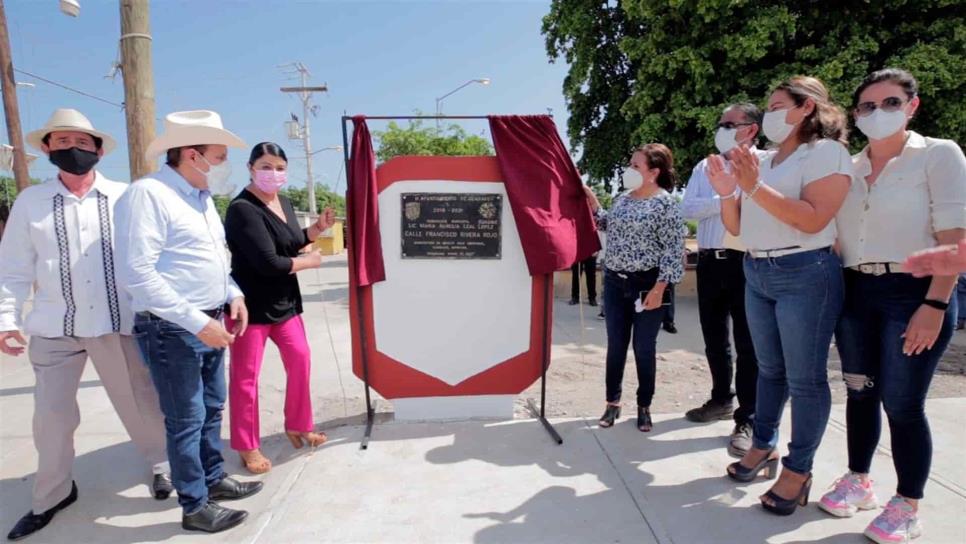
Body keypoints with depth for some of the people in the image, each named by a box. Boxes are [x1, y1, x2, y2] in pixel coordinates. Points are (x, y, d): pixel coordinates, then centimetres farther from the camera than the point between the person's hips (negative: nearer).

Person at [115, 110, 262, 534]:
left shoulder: (201, 196, 12)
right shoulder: (148, 193, -16)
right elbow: (137, 275, -23)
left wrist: (233, 293, 5)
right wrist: (197, 322, -23)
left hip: (210, 325, 9)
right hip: (173, 331, -9)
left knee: (212, 409, 20)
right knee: (186, 421, 4)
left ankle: (214, 479, 38)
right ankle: (195, 507, 20)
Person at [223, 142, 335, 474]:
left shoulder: (283, 203, 7)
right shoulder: (242, 210, -20)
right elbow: (268, 262, -26)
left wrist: (317, 229, 2)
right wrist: (310, 262, -11)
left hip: (285, 301, 8)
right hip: (250, 305, -8)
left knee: (300, 361, 13)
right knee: (246, 376, 4)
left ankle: (297, 426, 33)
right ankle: (247, 447, 20)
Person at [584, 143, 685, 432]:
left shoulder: (665, 203, -10)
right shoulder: (623, 198, 9)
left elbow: (672, 250, -13)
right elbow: (608, 227, 21)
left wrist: (659, 288, -17)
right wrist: (592, 201, 10)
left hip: (647, 285, -5)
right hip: (614, 282, 6)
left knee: (644, 348, 6)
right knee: (615, 345, 11)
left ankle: (644, 407, 23)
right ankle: (612, 403, 24)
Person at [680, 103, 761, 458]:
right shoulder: (705, 168, 14)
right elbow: (687, 209, 2)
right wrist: (724, 200, -8)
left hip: (746, 261, -5)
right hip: (709, 261, 5)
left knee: (747, 342, -1)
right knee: (714, 337, 15)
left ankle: (747, 421, 7)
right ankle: (722, 399, 32)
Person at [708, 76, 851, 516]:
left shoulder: (827, 152, -4)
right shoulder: (759, 160, 14)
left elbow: (813, 220, -18)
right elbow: (737, 227, 13)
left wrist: (754, 187, -21)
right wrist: (728, 193, -5)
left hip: (806, 275, -6)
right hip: (756, 274, 7)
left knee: (805, 376, 1)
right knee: (769, 369, 15)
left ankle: (798, 469, 12)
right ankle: (763, 445, 27)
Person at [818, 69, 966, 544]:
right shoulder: (849, 169, 11)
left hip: (913, 293, -4)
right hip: (856, 293, 5)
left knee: (902, 403, -1)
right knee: (860, 393, 12)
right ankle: (858, 481, 29)